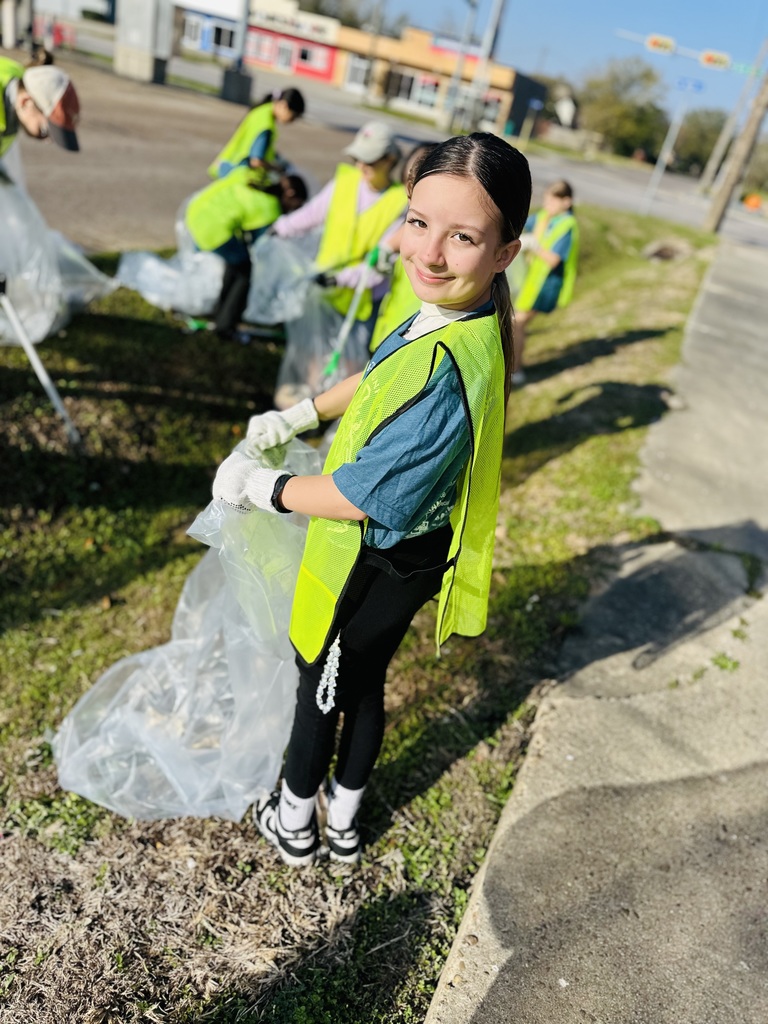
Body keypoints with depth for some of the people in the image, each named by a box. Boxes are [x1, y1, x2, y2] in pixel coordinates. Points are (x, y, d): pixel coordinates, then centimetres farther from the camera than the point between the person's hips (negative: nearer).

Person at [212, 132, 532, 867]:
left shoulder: (445, 374, -36)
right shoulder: (453, 318, -7)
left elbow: (359, 497, -27)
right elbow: (379, 375, 12)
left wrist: (258, 488, -12)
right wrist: (298, 416, 17)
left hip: (375, 565, -8)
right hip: (407, 557, 8)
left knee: (320, 687, 17)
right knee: (363, 683, 25)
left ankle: (294, 824, 47)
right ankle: (344, 819, 51)